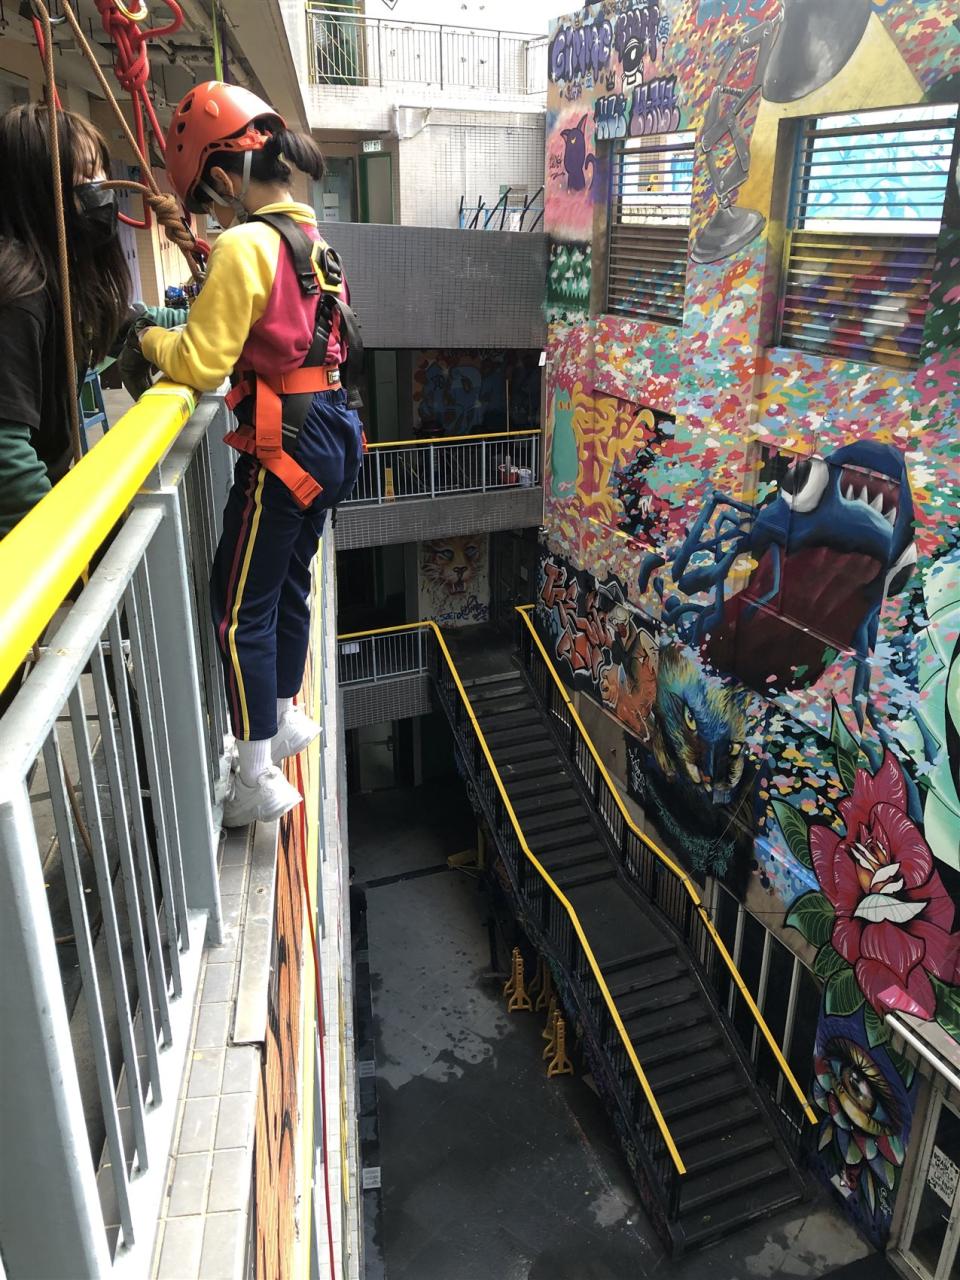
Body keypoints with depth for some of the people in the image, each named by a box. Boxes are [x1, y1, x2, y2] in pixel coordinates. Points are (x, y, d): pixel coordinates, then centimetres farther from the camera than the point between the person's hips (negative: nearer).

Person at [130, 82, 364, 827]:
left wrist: (150, 338, 3)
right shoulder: (311, 240, 13)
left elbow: (202, 364, -16)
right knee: (289, 587, 21)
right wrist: (211, 304, 11)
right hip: (331, 436, 9)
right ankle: (288, 718, 37)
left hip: (286, 447, -9)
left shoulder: (246, 245, -14)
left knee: (240, 609, -1)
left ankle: (260, 779, 4)